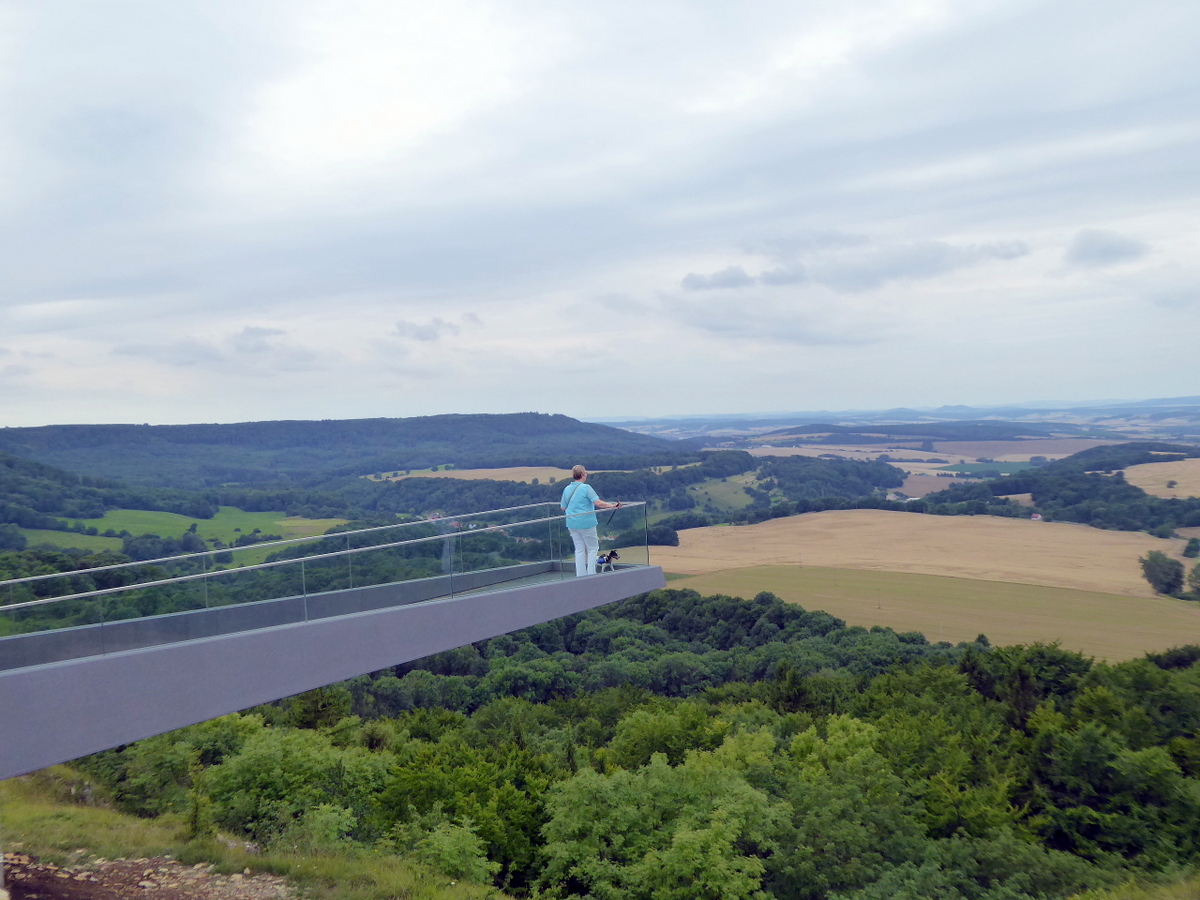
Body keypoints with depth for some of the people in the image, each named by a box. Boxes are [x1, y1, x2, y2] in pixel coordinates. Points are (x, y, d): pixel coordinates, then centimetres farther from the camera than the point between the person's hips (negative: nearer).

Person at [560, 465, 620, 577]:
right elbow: (597, 503, -21)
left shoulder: (567, 489, 4)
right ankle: (591, 574, 2)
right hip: (586, 523, -5)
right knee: (593, 548, 7)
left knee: (579, 549, 12)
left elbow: (563, 508, 11)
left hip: (572, 524, 5)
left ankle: (580, 576, 13)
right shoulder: (586, 488, -12)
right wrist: (612, 506, -17)